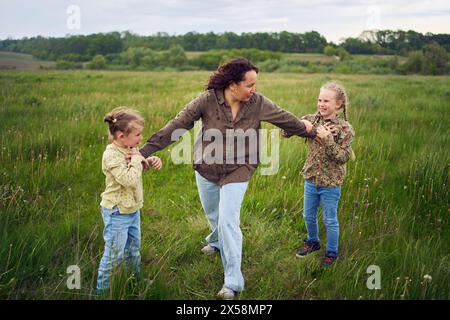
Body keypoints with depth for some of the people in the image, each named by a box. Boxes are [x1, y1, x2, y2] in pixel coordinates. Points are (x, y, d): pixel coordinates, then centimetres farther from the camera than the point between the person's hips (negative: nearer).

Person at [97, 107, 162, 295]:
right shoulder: (112, 156, -25)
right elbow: (129, 180, -35)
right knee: (114, 253, 3)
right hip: (117, 212, -9)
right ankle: (102, 289, 19)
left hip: (132, 209, 9)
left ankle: (136, 279, 41)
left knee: (134, 248, 23)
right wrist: (136, 160, -22)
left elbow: (141, 164, 20)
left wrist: (151, 161, -2)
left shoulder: (130, 148, 1)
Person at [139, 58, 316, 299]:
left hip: (237, 171, -1)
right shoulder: (208, 100, -19)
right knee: (212, 213, 23)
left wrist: (311, 132, 16)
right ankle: (217, 241, 58)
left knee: (228, 221, -8)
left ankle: (232, 282, 3)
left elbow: (285, 119, 1)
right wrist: (146, 150, -24)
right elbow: (177, 125, -20)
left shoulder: (258, 103, -14)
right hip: (206, 168, 2)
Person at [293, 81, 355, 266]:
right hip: (311, 179, 4)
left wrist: (327, 139, -31)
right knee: (308, 216, 21)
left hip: (330, 183, -4)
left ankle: (331, 252, 31)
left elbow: (343, 157, -20)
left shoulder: (344, 129, -14)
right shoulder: (311, 120, -4)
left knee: (330, 220, 11)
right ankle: (312, 241, 45)